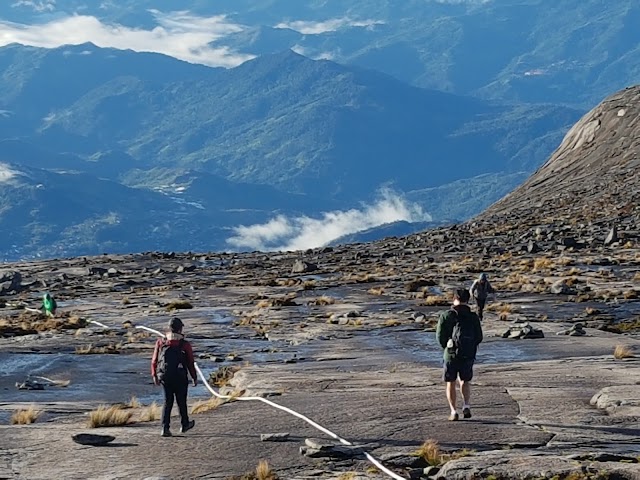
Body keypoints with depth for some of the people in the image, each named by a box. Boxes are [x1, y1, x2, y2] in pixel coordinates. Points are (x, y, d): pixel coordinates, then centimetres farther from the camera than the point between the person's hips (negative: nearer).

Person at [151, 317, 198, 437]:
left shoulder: (160, 342, -1)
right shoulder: (185, 345, -9)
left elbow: (154, 360, 2)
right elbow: (190, 363, -5)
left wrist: (154, 375, 14)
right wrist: (194, 377, 7)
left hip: (164, 377, 3)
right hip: (180, 378, -2)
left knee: (167, 401, 11)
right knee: (181, 401, 14)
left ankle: (165, 427, -2)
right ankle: (184, 425, 31)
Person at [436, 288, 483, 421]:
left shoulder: (446, 315, -5)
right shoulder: (473, 317, 0)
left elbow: (440, 335, -6)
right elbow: (479, 337, 1)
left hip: (451, 354, -2)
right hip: (469, 355, 2)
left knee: (451, 383, 10)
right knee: (465, 381, 19)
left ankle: (453, 411, 2)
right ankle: (466, 406, 0)